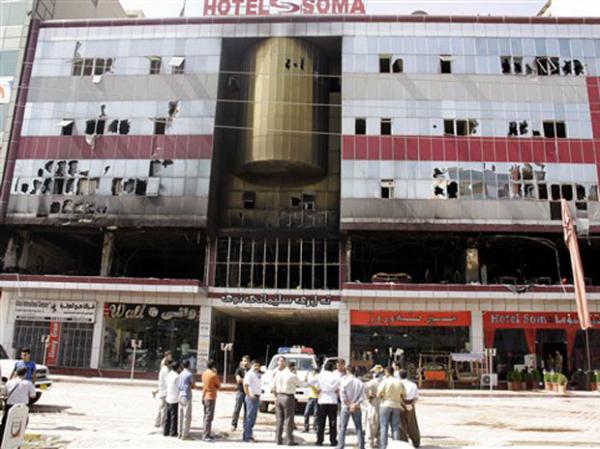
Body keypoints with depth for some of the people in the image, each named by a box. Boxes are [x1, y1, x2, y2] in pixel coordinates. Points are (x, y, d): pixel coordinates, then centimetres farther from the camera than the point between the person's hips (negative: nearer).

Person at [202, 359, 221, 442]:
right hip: (211, 397, -8)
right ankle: (205, 435, -7)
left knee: (206, 416, 13)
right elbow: (219, 386, -4)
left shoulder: (204, 374, 7)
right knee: (209, 417, -6)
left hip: (205, 396, 8)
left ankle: (207, 434, 19)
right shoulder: (214, 375, -14)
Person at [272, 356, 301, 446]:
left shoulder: (277, 374, 1)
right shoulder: (292, 376, -14)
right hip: (288, 398, -5)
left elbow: (273, 387, 7)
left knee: (279, 420, 13)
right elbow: (299, 384, 2)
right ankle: (290, 440, 2)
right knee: (289, 420, 0)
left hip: (279, 397, 5)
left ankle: (278, 439, 16)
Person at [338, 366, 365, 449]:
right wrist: (355, 404, -11)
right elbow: (362, 397, -6)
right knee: (359, 428, 8)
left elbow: (342, 392, -13)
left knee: (343, 428, 4)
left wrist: (347, 403, -8)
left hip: (346, 407, -2)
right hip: (356, 408, 2)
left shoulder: (345, 380, -3)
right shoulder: (360, 383, 4)